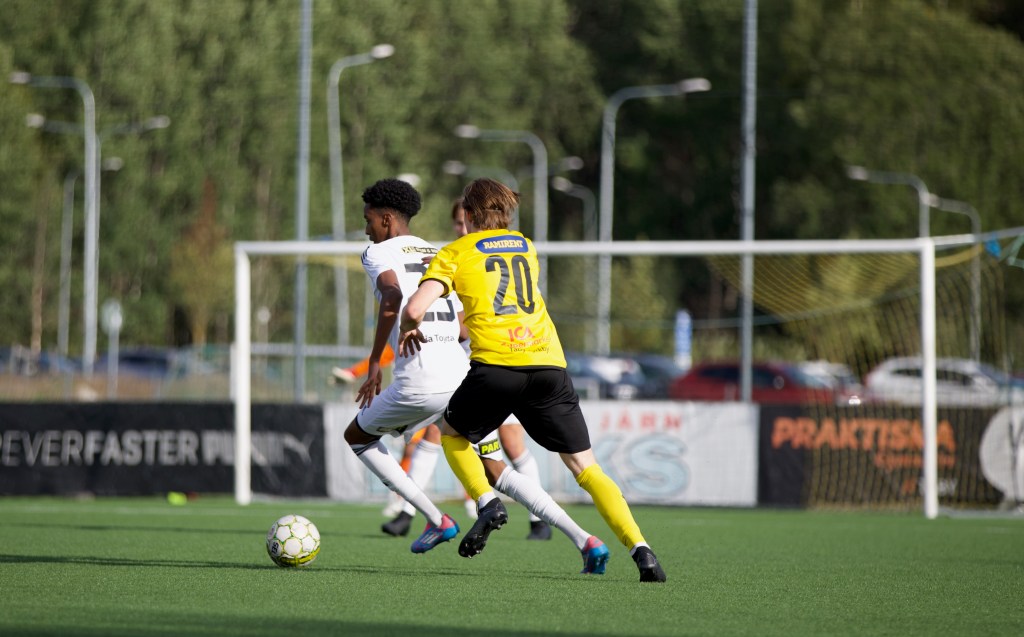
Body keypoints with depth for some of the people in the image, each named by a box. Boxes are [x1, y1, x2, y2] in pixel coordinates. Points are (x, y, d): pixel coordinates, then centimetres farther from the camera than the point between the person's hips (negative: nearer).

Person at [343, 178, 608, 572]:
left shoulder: (378, 254, 3)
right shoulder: (439, 256, 23)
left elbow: (393, 295, -20)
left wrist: (374, 362, -15)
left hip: (420, 381, -6)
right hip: (462, 373, 6)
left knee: (357, 436, 20)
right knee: (497, 471, 12)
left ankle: (435, 520, 11)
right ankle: (585, 541, -5)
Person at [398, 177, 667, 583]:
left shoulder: (455, 253, 11)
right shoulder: (527, 248, 24)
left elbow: (414, 309, 0)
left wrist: (408, 330, 20)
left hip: (495, 364, -3)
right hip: (549, 364, 3)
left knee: (452, 433, 25)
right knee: (584, 465, 6)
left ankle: (488, 503, 1)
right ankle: (640, 549, -11)